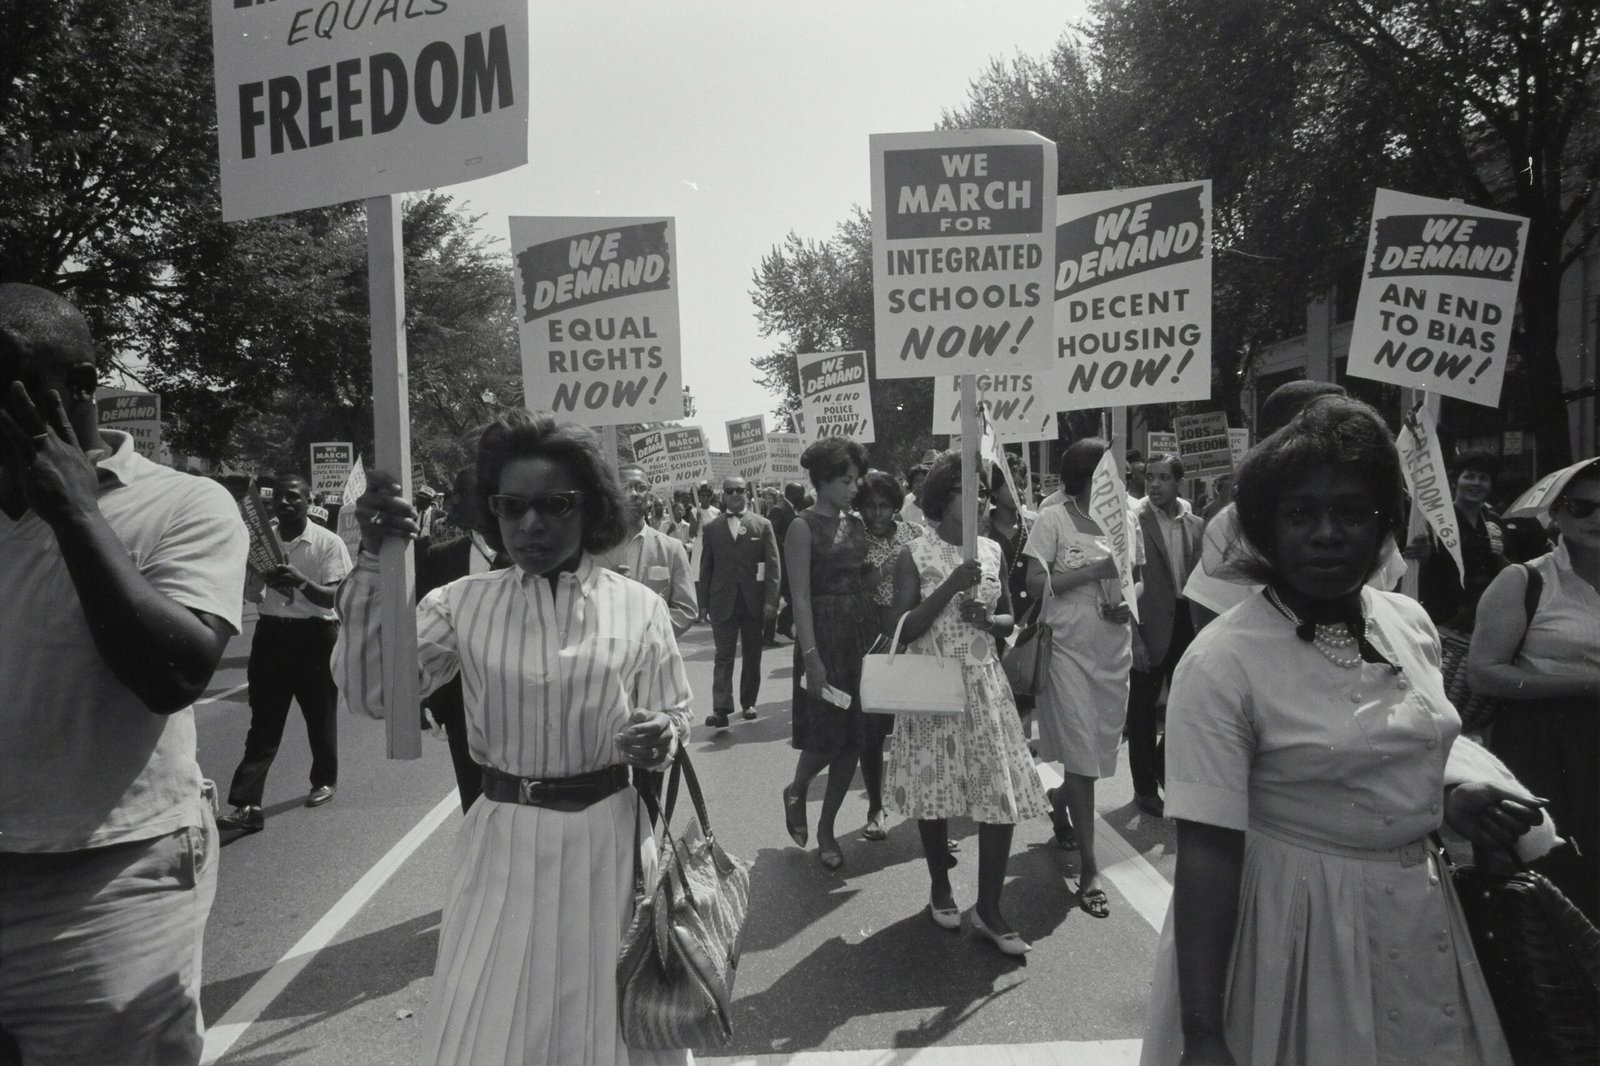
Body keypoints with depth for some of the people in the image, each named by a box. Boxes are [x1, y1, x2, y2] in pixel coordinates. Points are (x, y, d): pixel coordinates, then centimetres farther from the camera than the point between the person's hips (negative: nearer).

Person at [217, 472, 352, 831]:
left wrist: (301, 582, -30)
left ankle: (325, 780, 33)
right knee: (263, 721, 0)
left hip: (314, 634, -3)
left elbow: (336, 597, -13)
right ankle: (247, 805, -3)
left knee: (320, 714, 11)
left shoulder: (328, 542, -8)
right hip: (271, 632, 3)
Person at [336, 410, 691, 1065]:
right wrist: (373, 562, -18)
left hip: (607, 839, 0)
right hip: (503, 842, 1)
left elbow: (675, 718, 3)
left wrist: (662, 738, -21)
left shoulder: (638, 607, -4)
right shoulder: (464, 604, -2)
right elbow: (369, 693, -11)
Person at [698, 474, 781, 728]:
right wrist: (705, 602, 2)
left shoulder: (763, 525, 3)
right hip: (723, 602, -1)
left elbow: (772, 565, -1)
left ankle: (748, 703, 22)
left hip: (754, 601, 1)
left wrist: (771, 601, -9)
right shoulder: (711, 528, 6)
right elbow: (706, 567, 7)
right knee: (724, 656, -5)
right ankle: (721, 708, -9)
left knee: (752, 655, 9)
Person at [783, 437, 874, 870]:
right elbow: (800, 596, -13)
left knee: (853, 736, 7)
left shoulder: (856, 524, 10)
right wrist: (811, 655, -19)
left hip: (862, 633, 6)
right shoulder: (804, 526, -8)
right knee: (827, 734, -3)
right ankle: (796, 791, 30)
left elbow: (864, 583, 10)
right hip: (824, 634, -6)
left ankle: (826, 829, 21)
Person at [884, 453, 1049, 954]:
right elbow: (903, 629, -12)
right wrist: (951, 587, -21)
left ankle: (988, 908, 11)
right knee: (935, 788, 8)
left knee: (1003, 794, -2)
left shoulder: (992, 551, 6)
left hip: (985, 684, 3)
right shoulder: (915, 554, -7)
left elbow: (1009, 619, 14)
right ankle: (940, 886, 32)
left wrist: (988, 619, -9)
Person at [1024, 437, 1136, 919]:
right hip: (1069, 648, -5)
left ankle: (1059, 806, 44)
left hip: (1114, 649, 5)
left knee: (1099, 748, 14)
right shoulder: (1053, 519, -7)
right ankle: (1088, 869, 4)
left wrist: (1130, 603, -5)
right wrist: (1093, 569, -19)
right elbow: (1035, 584, -13)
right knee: (1081, 754, -3)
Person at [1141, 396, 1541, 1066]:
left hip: (1419, 914, 6)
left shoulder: (1410, 622, -1)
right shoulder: (1221, 663, -22)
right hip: (1297, 924, -6)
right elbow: (1206, 853, -23)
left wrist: (1451, 804, -3)